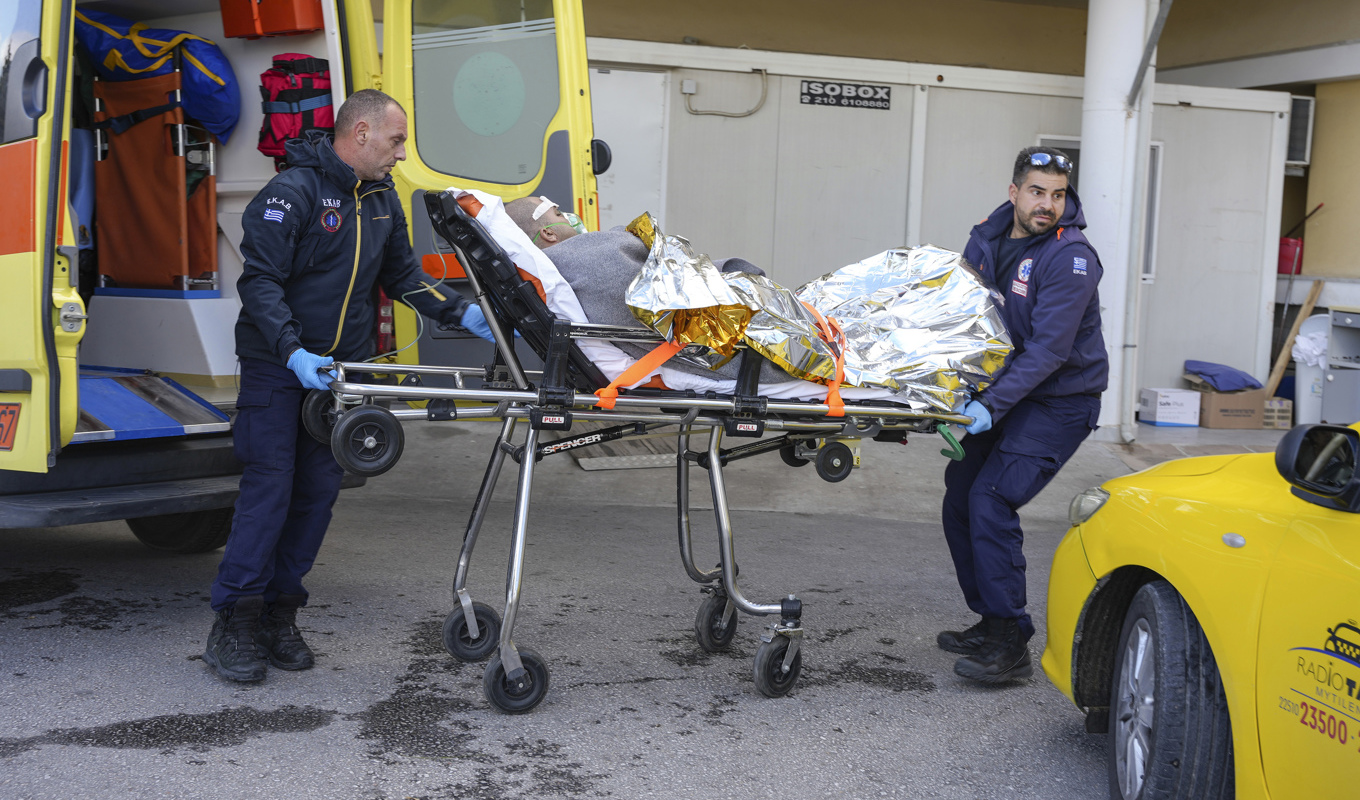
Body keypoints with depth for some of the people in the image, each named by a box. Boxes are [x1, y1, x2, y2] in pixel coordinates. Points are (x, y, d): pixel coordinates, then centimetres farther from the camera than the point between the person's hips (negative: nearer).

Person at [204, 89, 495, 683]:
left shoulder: (382, 198, 10)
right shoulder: (292, 192, -14)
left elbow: (402, 275, 18)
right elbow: (259, 280, -18)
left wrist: (461, 313, 4)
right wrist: (294, 352, -29)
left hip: (339, 369, 7)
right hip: (277, 366, -7)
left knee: (318, 492, 5)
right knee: (269, 489, -9)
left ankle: (279, 615, 16)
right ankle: (233, 623, 1)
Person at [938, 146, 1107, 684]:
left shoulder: (1070, 258, -19)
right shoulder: (986, 238, 2)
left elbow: (1048, 349, -25)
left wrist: (991, 405, -32)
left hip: (1060, 402, -8)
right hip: (1005, 392, 8)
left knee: (991, 502, -18)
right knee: (960, 496, 7)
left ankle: (1010, 645, -11)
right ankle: (989, 622, 21)